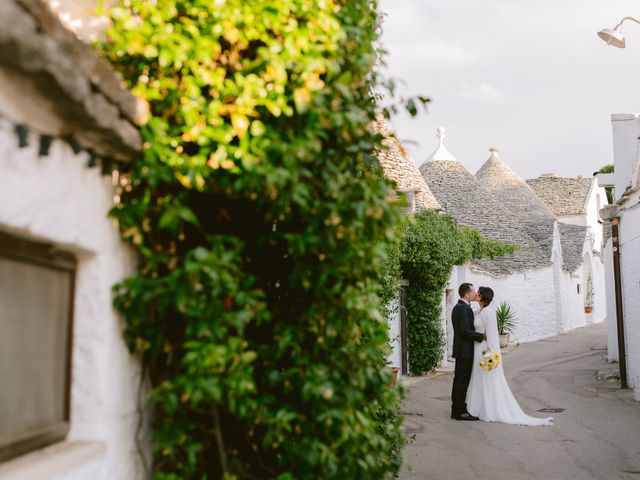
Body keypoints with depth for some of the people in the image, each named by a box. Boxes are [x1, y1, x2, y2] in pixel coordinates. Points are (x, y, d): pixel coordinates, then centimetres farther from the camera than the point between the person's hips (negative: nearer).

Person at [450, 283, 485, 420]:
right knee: (463, 380, -5)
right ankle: (460, 411, 0)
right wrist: (482, 336, -15)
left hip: (461, 350, 10)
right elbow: (466, 331, -23)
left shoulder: (458, 307, 14)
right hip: (465, 350, -10)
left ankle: (456, 410, 20)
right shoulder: (463, 308, -18)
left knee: (459, 380, 13)